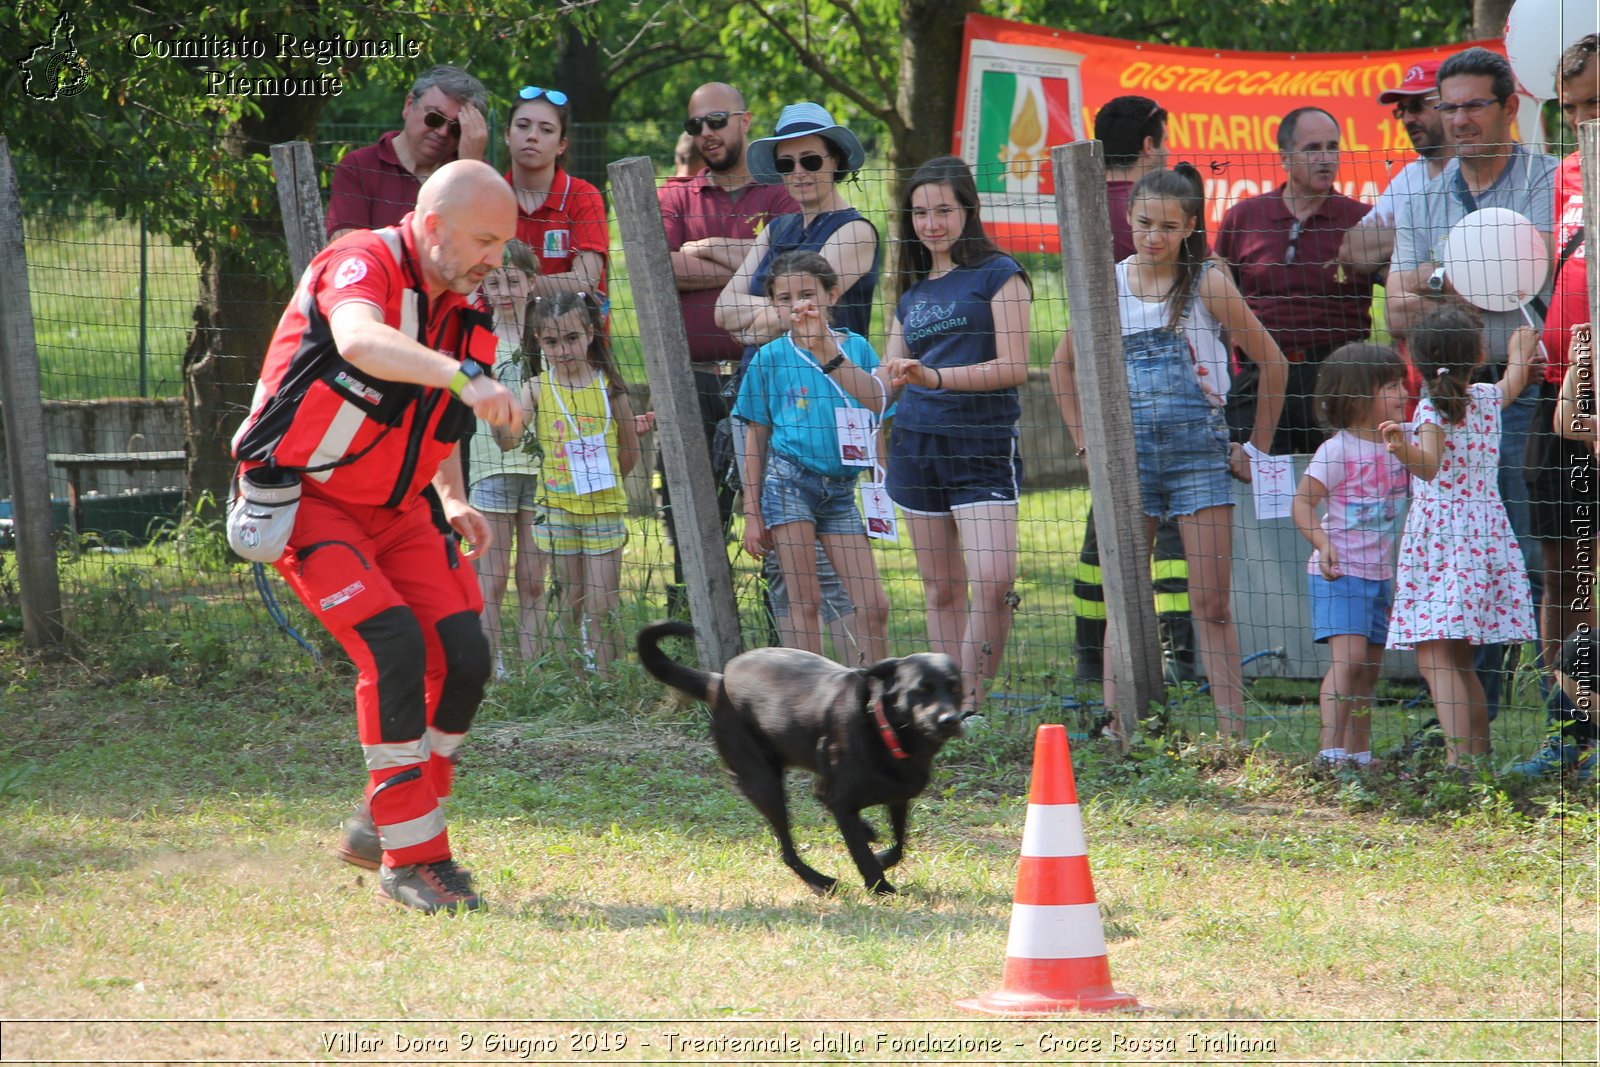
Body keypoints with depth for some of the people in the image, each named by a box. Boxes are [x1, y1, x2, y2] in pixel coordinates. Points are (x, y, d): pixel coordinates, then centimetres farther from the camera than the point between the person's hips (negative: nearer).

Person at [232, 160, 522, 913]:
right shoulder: (362, 264, -20)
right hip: (305, 502, -8)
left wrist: (452, 500, 7)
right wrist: (465, 378, -59)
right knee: (394, 647, -22)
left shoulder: (459, 306, 5)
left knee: (464, 657, -5)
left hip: (394, 506, 8)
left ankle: (382, 825, 12)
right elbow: (361, 342, -45)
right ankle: (408, 859, -13)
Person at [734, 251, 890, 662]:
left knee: (874, 604, -2)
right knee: (804, 601, -5)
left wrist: (827, 350, -16)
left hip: (841, 487, 2)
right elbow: (756, 441, 5)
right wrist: (752, 512, 3)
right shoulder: (771, 357, 2)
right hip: (789, 483, -2)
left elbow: (877, 400, -12)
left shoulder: (855, 347, 7)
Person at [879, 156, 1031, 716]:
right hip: (916, 444, 6)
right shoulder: (912, 292, 17)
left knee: (992, 583, -19)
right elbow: (885, 382, 19)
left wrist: (936, 376, -19)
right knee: (941, 591, 6)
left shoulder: (998, 274, -1)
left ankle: (972, 702, -12)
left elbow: (1014, 367, -9)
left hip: (983, 445, -6)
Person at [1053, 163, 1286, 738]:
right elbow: (1065, 362, 19)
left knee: (1212, 606, -3)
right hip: (1128, 452, 2)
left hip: (1199, 450, -2)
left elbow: (1271, 362, 4)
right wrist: (1086, 441, 12)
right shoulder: (1108, 285, 5)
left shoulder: (1208, 286, -2)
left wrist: (1258, 448, 4)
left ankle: (1233, 735, -3)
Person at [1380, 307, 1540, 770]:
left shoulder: (1432, 410, -10)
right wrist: (1520, 350, 54)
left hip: (1440, 537, -7)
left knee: (1432, 653, -14)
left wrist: (1403, 448, -45)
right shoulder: (1489, 398, 10)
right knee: (1457, 657, 16)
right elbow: (1513, 382, 35)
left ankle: (1460, 754, -29)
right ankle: (1479, 750, 17)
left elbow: (1430, 465, -27)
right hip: (1486, 536, 7)